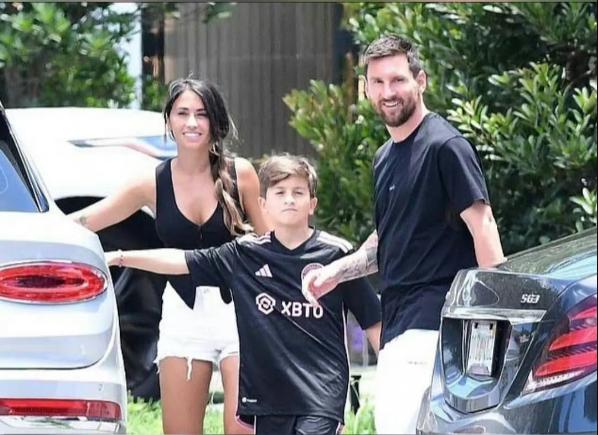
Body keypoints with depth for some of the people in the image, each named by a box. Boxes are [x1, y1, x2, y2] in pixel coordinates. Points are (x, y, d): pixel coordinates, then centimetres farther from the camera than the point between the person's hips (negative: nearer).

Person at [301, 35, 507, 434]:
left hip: (432, 323, -9)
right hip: (397, 325, 9)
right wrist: (336, 272, 15)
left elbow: (482, 227, -13)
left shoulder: (445, 146, -8)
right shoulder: (386, 158, 19)